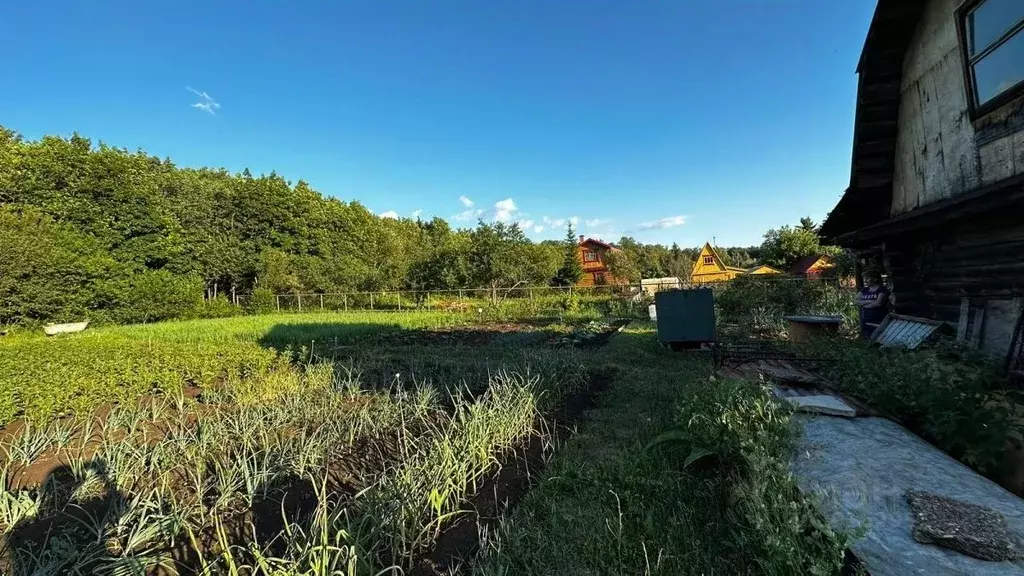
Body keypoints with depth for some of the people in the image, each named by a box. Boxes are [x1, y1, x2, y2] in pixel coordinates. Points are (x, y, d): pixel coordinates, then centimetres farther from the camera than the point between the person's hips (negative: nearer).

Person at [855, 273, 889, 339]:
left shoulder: (883, 289, -1)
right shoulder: (864, 290, 13)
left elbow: (879, 303, -15)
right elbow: (856, 302, 1)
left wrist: (864, 305, -3)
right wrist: (869, 301, -11)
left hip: (879, 321, -4)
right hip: (866, 321, 4)